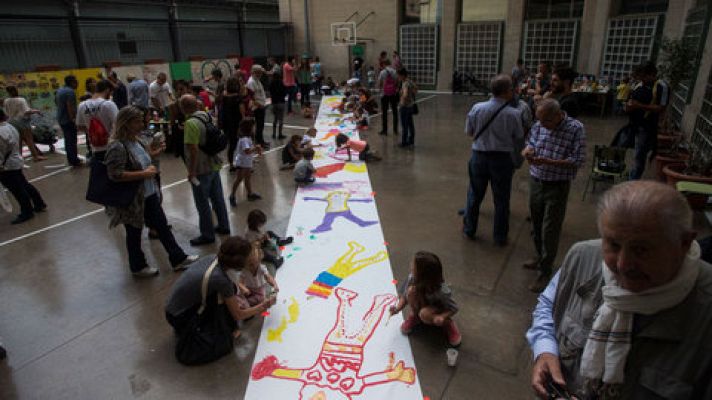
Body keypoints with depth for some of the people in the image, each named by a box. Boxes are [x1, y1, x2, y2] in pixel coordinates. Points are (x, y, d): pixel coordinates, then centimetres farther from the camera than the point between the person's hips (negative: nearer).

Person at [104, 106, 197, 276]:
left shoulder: (135, 140, 4)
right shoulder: (117, 147, -23)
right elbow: (115, 174, -29)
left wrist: (152, 154, 7)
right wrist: (144, 173, -27)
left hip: (149, 195, 8)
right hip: (132, 200, -8)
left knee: (162, 226, 13)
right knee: (134, 234, 11)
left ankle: (178, 259, 24)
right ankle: (138, 267, 31)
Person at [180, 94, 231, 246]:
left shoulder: (191, 123, -22)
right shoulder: (207, 116, 3)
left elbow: (194, 149, -26)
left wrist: (192, 172, -18)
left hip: (201, 169, -8)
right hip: (214, 165, 8)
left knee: (203, 204, 5)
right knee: (218, 198, 19)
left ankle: (207, 235, 16)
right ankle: (223, 226, 32)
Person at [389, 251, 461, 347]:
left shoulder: (442, 291, -36)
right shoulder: (412, 277, -27)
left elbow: (454, 308, -21)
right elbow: (404, 295, -13)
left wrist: (442, 317, -39)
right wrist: (398, 308, -30)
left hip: (439, 311, -3)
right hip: (422, 304, 3)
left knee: (425, 314, -37)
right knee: (411, 291, -29)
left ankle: (448, 323, -5)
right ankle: (414, 315, 1)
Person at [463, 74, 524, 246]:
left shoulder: (477, 108, -11)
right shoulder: (514, 114, -15)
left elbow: (469, 131, 1)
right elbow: (519, 137, -3)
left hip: (479, 156, 2)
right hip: (502, 159, -2)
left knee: (475, 195, 17)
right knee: (501, 199, 12)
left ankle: (469, 230, 32)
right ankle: (500, 237, 24)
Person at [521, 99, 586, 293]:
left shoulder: (575, 128, -14)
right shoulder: (539, 126, -1)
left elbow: (578, 161, -16)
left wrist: (547, 161, -26)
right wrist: (528, 150, -12)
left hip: (557, 187, -5)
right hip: (536, 182, 5)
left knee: (550, 231, -1)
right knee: (536, 225, 18)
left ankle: (545, 272, 11)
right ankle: (541, 257, 41)